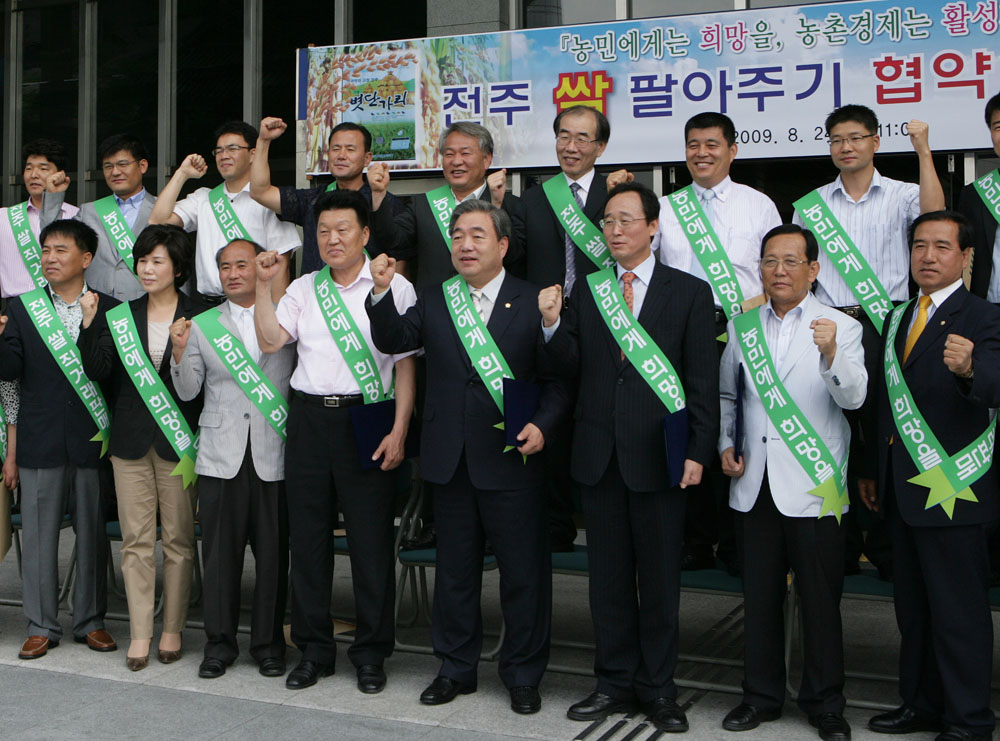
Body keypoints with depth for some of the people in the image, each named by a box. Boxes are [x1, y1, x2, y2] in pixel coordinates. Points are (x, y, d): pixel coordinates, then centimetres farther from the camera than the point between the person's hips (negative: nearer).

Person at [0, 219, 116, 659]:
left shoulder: (109, 309, 3)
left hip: (94, 440, 0)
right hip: (40, 440, 1)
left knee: (93, 534, 8)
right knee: (38, 535, 6)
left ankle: (91, 621, 22)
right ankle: (41, 626, 18)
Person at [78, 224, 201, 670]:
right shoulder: (120, 315, 9)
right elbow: (98, 371, -2)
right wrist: (89, 323, -9)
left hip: (178, 439, -2)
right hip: (131, 439, 3)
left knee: (178, 540, 4)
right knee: (136, 540, 4)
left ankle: (173, 630, 16)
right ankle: (140, 634, 10)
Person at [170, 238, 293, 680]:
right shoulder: (202, 325, 12)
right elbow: (188, 391, 7)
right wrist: (179, 352, -8)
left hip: (273, 456, -1)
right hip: (221, 456, 1)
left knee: (273, 552, 2)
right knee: (220, 552, 3)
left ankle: (268, 643, 15)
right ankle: (220, 643, 16)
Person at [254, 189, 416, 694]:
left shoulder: (394, 287, 2)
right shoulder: (303, 288, 14)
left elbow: (406, 364, -1)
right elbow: (269, 342, 4)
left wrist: (398, 431, -8)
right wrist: (263, 286, -3)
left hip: (367, 419, -4)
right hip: (309, 418, 4)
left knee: (371, 538, 0)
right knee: (307, 534, 7)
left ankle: (371, 654, 14)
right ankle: (313, 649, 20)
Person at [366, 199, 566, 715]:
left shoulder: (533, 302, -1)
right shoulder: (434, 301, 10)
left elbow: (555, 380, -2)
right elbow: (392, 341, -1)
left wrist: (541, 424, -17)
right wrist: (383, 291, -15)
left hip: (511, 460, -3)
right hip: (449, 460, 3)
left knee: (523, 571, 4)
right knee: (454, 570, 14)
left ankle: (523, 675, 20)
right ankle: (456, 668, 29)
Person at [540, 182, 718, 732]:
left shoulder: (690, 293, 1)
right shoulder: (585, 290, 9)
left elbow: (704, 381, -2)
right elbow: (571, 366, 5)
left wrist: (698, 451, -8)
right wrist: (552, 324, -12)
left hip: (659, 455, -3)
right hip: (598, 455, 3)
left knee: (660, 578, 7)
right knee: (608, 577, 11)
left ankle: (657, 688, 21)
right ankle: (615, 682, 25)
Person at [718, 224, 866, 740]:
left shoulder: (841, 327, -2)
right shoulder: (741, 326, 10)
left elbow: (854, 397, -17)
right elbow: (726, 394, 21)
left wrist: (832, 353, -35)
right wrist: (725, 444, 6)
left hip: (813, 486, -3)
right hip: (754, 484, 4)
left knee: (820, 597, 3)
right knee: (760, 595, 12)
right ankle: (762, 695, 26)